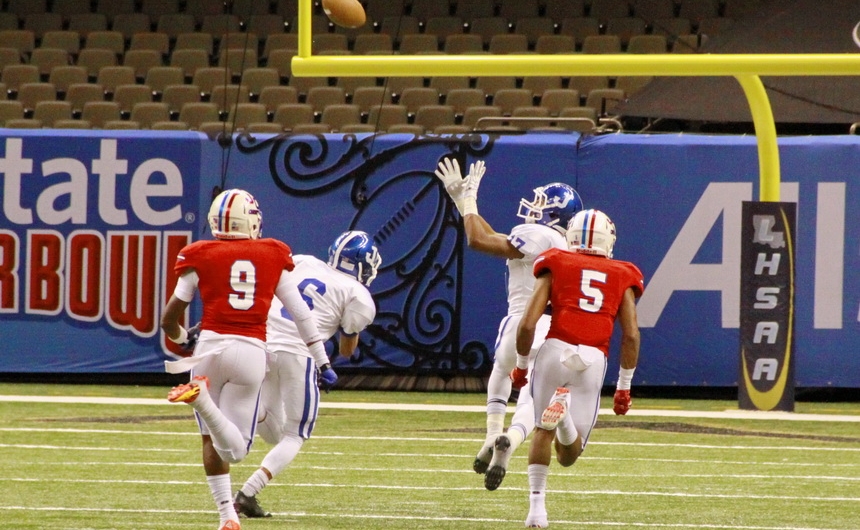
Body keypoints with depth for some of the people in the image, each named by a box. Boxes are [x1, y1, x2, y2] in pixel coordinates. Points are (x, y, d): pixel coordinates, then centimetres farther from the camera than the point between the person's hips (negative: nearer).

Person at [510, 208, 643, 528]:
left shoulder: (555, 267, 11)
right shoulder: (622, 277, 16)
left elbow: (528, 324, 3)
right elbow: (631, 336, 7)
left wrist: (521, 364, 18)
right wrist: (624, 386, 14)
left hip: (555, 350, -1)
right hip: (594, 360, 1)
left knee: (544, 431, 19)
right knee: (568, 456, 6)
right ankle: (566, 414, -28)